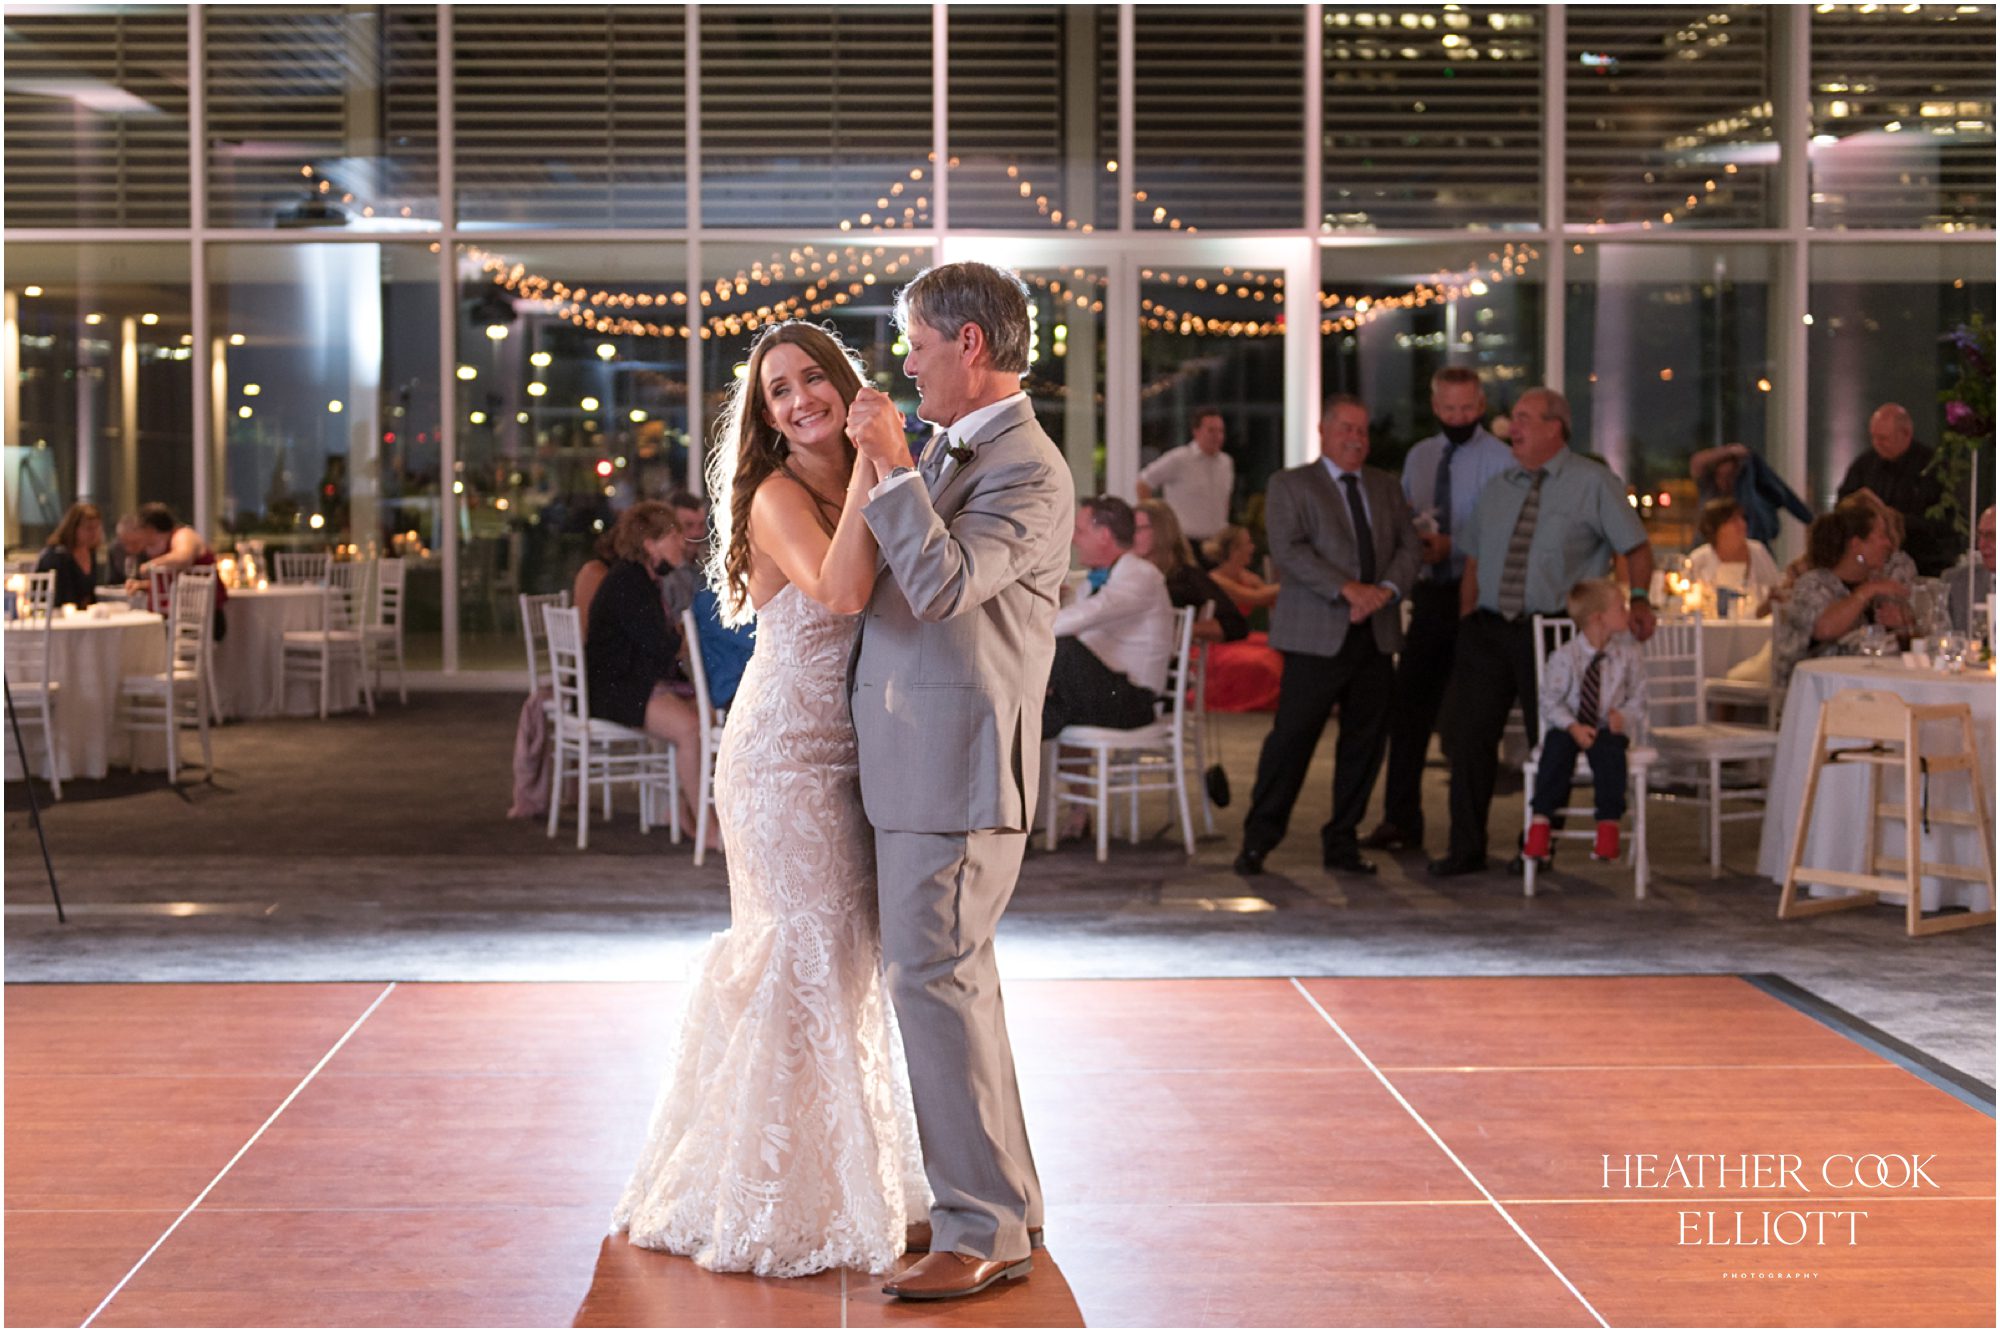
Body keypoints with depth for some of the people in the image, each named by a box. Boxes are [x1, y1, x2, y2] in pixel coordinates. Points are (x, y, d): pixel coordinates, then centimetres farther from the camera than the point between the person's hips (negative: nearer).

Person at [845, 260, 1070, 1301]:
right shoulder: (947, 449, 15)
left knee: (935, 980, -10)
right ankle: (1001, 1203, 26)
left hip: (956, 767, -10)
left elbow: (943, 583, -26)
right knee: (952, 980, 16)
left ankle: (981, 1231, -3)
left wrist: (892, 465, -23)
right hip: (917, 761, 10)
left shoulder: (1028, 472, -15)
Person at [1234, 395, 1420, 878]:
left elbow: (1409, 546, 11)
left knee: (1365, 740, 6)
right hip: (1317, 636, -5)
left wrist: (1386, 589, -10)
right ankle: (1258, 840, 3)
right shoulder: (1290, 485, 2)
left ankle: (1342, 841, 16)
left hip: (1375, 636, 5)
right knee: (1291, 736, -6)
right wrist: (1347, 589, -19)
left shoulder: (1386, 487, 18)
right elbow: (1289, 549, -11)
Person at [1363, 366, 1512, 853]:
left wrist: (1451, 548, -21)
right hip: (1429, 593, 6)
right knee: (1409, 707, 4)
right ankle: (1400, 819, 11)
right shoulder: (1418, 456, 14)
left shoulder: (1499, 459, -5)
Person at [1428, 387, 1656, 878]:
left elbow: (1636, 546, 1)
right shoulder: (1498, 489, 15)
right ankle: (1466, 847, 8)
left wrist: (1638, 599, -15)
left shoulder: (1592, 483, 0)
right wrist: (1466, 624, 8)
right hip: (1489, 630, 4)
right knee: (1469, 733, 0)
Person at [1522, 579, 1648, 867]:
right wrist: (1574, 727, -18)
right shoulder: (1564, 657, -8)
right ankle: (1540, 821, -24)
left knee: (1609, 752, -32)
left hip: (1607, 728, 1)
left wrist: (1623, 716, -16)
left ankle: (1608, 824, -25)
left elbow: (1638, 699, 5)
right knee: (1556, 750, -31)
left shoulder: (1628, 656, 0)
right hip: (1568, 727, -1)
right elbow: (1550, 701, -5)